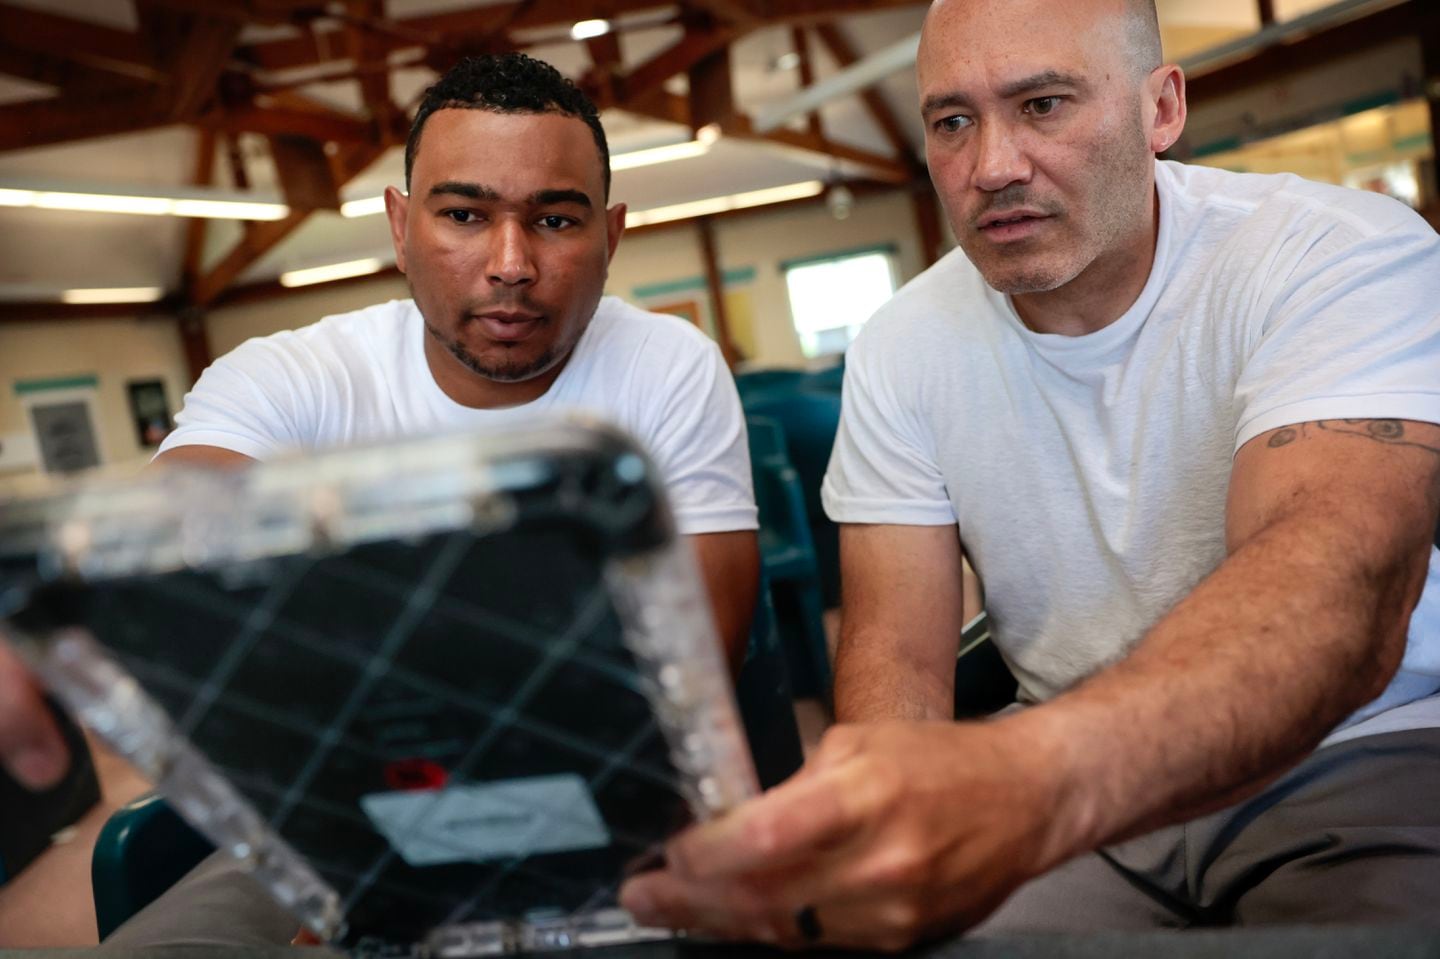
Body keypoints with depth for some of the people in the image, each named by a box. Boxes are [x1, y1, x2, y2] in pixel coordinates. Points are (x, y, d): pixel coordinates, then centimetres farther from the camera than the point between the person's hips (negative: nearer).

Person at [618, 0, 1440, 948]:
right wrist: (896, 816, -28)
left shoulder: (1346, 258, -14)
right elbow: (899, 642, -5)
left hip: (1355, 755, -1)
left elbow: (1334, 587, -31)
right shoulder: (902, 346, -1)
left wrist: (1033, 780, -50)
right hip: (1065, 764, 2)